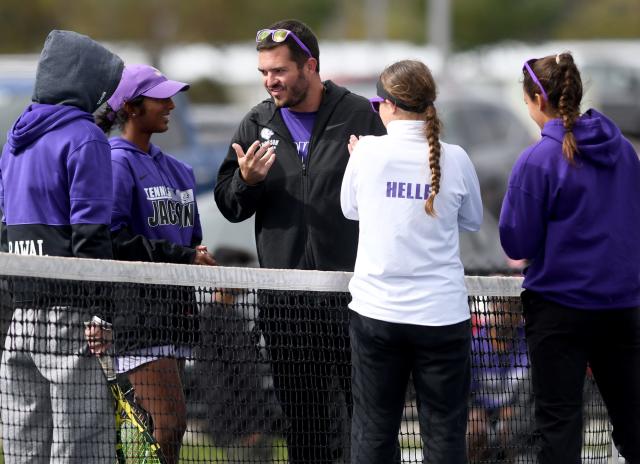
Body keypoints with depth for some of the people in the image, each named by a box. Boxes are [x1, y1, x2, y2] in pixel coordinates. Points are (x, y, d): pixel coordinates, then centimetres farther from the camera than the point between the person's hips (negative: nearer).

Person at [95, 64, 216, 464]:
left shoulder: (177, 170, 18)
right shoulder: (117, 163, -8)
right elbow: (114, 239, -17)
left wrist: (201, 260, 2)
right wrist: (183, 257, -14)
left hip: (173, 308, 9)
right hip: (137, 309, -9)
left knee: (166, 423, 8)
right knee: (170, 420, -15)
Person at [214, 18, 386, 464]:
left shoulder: (359, 116, -2)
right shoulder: (257, 123, 8)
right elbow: (229, 205, 10)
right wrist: (246, 182, -9)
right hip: (285, 299, 4)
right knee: (303, 415, 10)